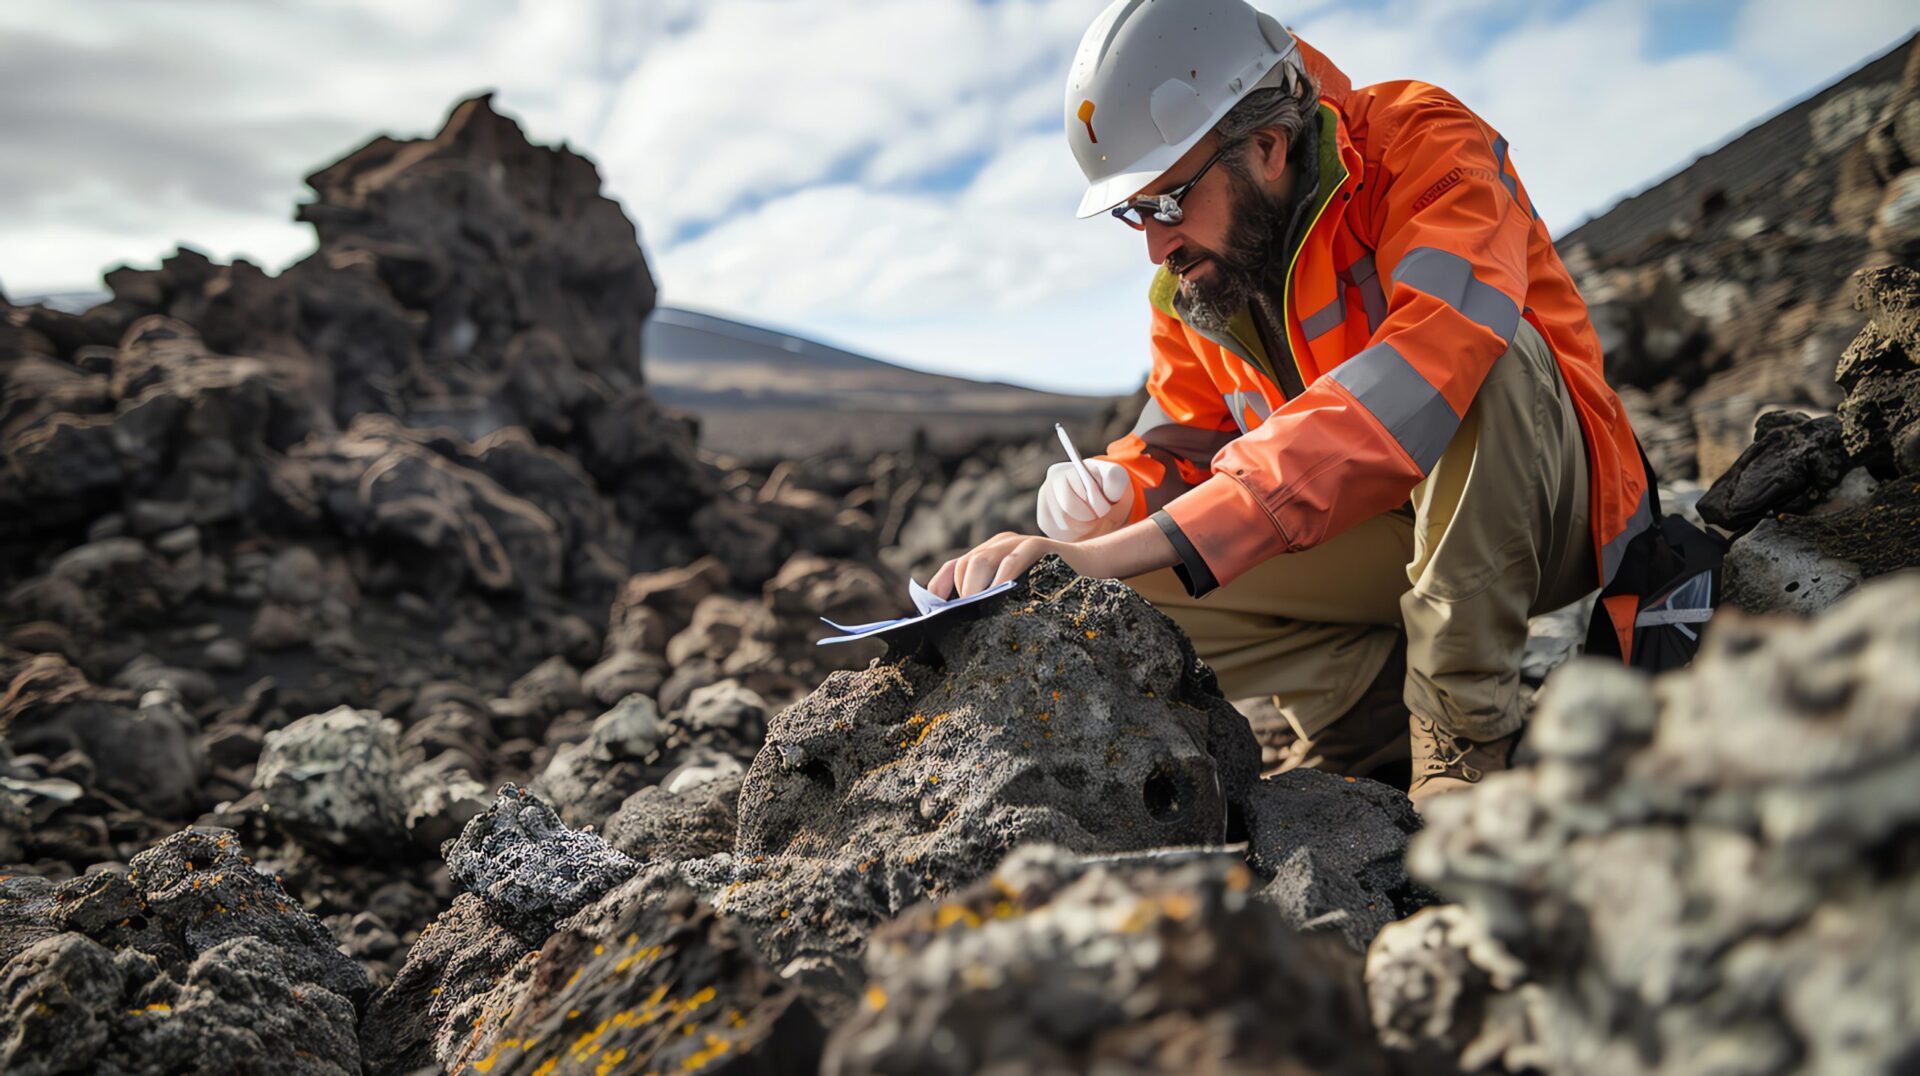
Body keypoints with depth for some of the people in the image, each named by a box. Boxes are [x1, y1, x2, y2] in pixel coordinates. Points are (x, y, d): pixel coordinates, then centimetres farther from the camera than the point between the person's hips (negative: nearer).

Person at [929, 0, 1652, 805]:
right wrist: (1111, 493, -22)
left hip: (1541, 518, -4)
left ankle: (1464, 728, -24)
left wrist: (1127, 546, -49)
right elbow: (1183, 444, 5)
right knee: (1128, 595, -14)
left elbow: (1413, 384, -41)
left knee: (1482, 359, -36)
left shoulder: (1427, 150, -23)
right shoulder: (1187, 285, -3)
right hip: (1382, 542, 5)